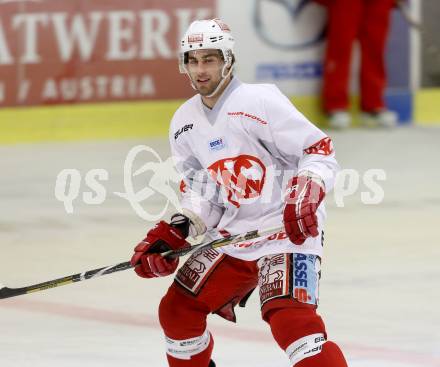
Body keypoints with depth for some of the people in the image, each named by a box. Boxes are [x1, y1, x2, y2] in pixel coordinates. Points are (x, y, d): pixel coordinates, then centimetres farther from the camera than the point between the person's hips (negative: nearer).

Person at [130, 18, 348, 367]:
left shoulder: (260, 101, -15)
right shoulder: (185, 123, 8)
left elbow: (319, 150, -15)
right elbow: (199, 188, 13)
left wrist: (306, 194, -31)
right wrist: (174, 232, -2)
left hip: (289, 230, -8)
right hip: (231, 235, 8)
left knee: (290, 318, -27)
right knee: (177, 311, 9)